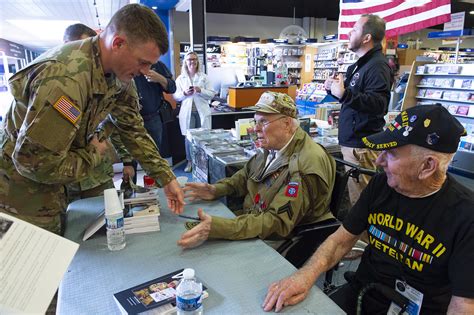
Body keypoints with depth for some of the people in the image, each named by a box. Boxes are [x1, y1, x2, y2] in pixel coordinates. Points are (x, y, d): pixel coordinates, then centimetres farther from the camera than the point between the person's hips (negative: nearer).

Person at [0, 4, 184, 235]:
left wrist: (165, 177, -6)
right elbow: (36, 161, -32)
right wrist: (93, 155, -16)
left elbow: (133, 128, -2)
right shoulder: (66, 78, -35)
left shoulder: (119, 70, -7)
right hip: (25, 201, -7)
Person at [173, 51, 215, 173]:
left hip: (202, 111, 0)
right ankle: (190, 161, 13)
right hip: (187, 112, 0)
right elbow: (175, 96, 8)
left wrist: (200, 90, -14)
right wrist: (184, 93, -12)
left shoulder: (204, 77, 7)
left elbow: (211, 94, 3)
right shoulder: (180, 78, 9)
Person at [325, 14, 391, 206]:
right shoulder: (360, 64, 18)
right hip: (351, 140, 10)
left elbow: (378, 104, -28)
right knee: (355, 193, 18)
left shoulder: (377, 66, -14)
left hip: (361, 145, -10)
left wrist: (344, 94, -35)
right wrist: (334, 89, 12)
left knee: (360, 200, -3)